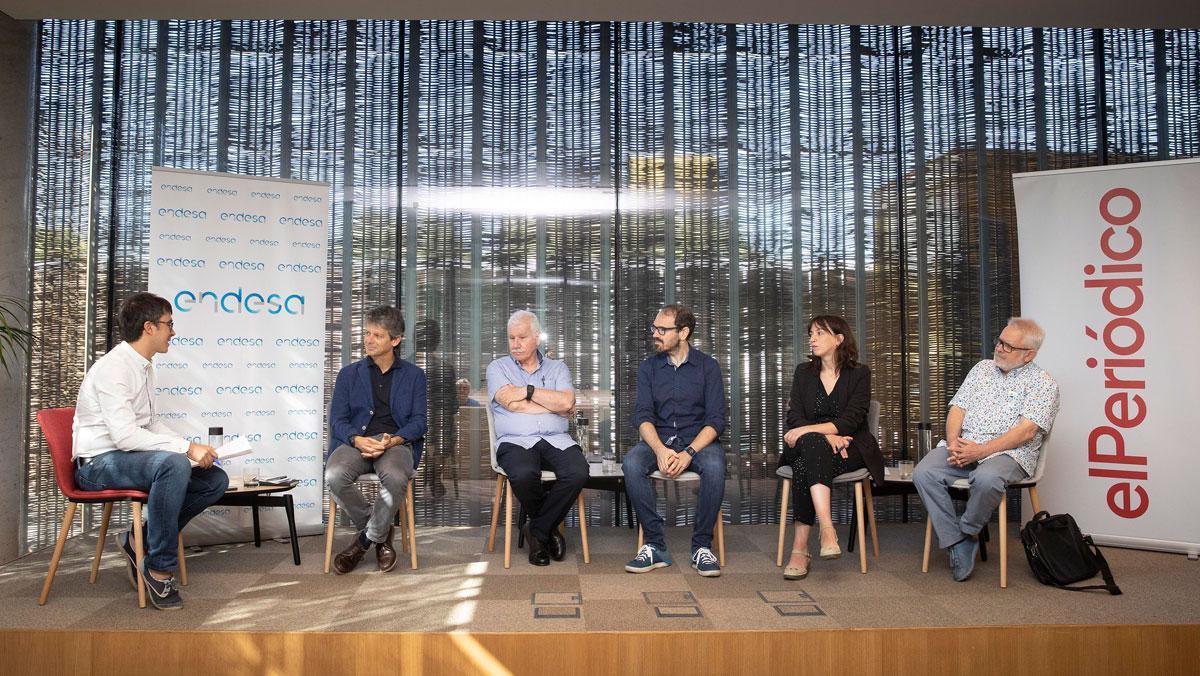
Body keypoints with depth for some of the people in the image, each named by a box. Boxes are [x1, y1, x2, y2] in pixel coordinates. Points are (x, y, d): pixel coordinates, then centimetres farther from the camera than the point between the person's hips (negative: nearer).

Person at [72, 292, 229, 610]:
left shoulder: (145, 366, 12)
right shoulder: (113, 367, -18)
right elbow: (125, 436, -27)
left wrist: (191, 447, 2)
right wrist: (186, 449, -27)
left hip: (132, 457, 9)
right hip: (99, 464, -9)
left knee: (215, 480, -5)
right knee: (173, 464, -37)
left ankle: (141, 539, 6)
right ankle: (160, 569, -25)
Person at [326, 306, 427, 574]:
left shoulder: (413, 375, 16)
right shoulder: (349, 374, 19)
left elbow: (418, 421, 6)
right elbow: (338, 420, 8)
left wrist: (393, 440, -15)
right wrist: (357, 440, -14)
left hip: (396, 442, -2)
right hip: (355, 442, 2)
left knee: (395, 478, -37)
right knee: (334, 476, -32)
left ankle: (367, 538, -8)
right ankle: (381, 534, -7)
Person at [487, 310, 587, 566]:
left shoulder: (557, 368, 18)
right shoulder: (498, 367, 14)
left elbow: (567, 402, -3)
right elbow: (510, 402, -6)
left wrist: (528, 390, -2)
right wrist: (556, 407, 0)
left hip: (556, 440, 2)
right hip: (516, 442, -2)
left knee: (578, 472, -30)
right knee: (523, 475, -36)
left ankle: (537, 530, -7)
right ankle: (549, 528, -3)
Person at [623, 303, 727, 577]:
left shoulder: (707, 366, 2)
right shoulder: (648, 366, 8)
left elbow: (716, 420, -5)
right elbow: (642, 415, -3)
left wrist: (689, 453, -21)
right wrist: (660, 450, -23)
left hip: (698, 440, -1)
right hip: (658, 439, 2)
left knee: (714, 465, -35)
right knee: (631, 463, -30)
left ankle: (702, 547, -19)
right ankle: (655, 546, -20)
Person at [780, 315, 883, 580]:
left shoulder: (859, 373, 6)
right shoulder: (803, 373, 15)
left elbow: (851, 420, -9)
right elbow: (794, 418, 3)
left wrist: (808, 430, -22)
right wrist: (827, 436, -16)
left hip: (849, 448, -2)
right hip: (809, 447, 3)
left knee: (804, 465, -34)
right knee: (812, 443, -35)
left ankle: (800, 547, -38)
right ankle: (827, 528, -43)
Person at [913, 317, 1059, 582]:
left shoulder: (1043, 383, 2)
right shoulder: (983, 368, 19)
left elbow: (1026, 431, -11)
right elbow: (957, 409, 12)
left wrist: (982, 450, -21)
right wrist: (953, 443, -8)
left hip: (1007, 453, -5)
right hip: (963, 447, 5)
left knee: (987, 478, -38)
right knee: (923, 472, -23)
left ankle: (967, 530, -9)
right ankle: (957, 542, -16)